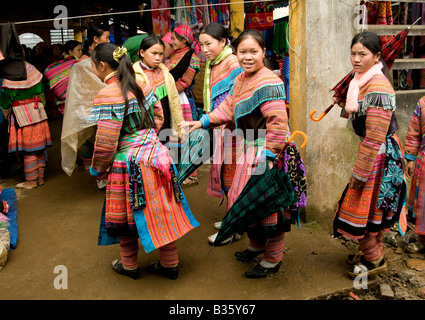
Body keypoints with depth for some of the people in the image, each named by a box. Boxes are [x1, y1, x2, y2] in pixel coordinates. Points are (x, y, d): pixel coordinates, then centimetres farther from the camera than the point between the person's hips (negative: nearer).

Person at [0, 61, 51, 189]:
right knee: (39, 148, 11)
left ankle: (31, 181, 10)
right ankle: (40, 178, 20)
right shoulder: (31, 69, 2)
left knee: (28, 151, 1)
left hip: (22, 117, -6)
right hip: (38, 113, 6)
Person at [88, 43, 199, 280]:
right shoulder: (141, 85, 5)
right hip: (156, 153, 7)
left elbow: (106, 142, -17)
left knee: (126, 214, 14)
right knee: (161, 212, 14)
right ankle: (170, 264, 28)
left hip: (129, 164, -7)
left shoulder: (107, 96, -17)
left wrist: (97, 169, -1)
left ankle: (129, 265, 32)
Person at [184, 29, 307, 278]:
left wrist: (268, 158, -27)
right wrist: (203, 122, 11)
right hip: (250, 150, 10)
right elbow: (229, 108, 18)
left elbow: (277, 123, -26)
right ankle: (257, 246, 44)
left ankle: (273, 259, 23)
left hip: (269, 151, -10)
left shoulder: (269, 83, -21)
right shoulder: (241, 79, 10)